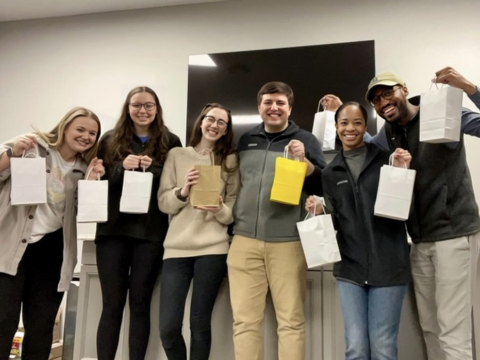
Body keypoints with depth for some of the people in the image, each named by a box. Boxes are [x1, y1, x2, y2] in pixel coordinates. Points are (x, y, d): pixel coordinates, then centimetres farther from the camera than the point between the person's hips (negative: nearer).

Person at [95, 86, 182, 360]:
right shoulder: (111, 140, 9)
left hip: (151, 232, -1)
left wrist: (153, 169, -12)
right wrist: (121, 167, -13)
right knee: (112, 304, 4)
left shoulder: (170, 142, 6)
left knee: (140, 303, 6)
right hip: (113, 230, 1)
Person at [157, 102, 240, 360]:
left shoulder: (230, 160, 9)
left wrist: (220, 210, -14)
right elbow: (163, 203, 6)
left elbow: (234, 210, 6)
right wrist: (182, 192, -13)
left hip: (213, 248, 0)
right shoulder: (176, 155, 9)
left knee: (200, 324, 3)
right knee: (168, 327, -1)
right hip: (177, 247, 1)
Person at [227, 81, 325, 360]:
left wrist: (303, 160, -15)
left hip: (288, 242, -2)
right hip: (244, 240, 3)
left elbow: (323, 186, 0)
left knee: (292, 320, 3)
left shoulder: (305, 140, 6)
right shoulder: (245, 140, 15)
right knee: (245, 320, 5)